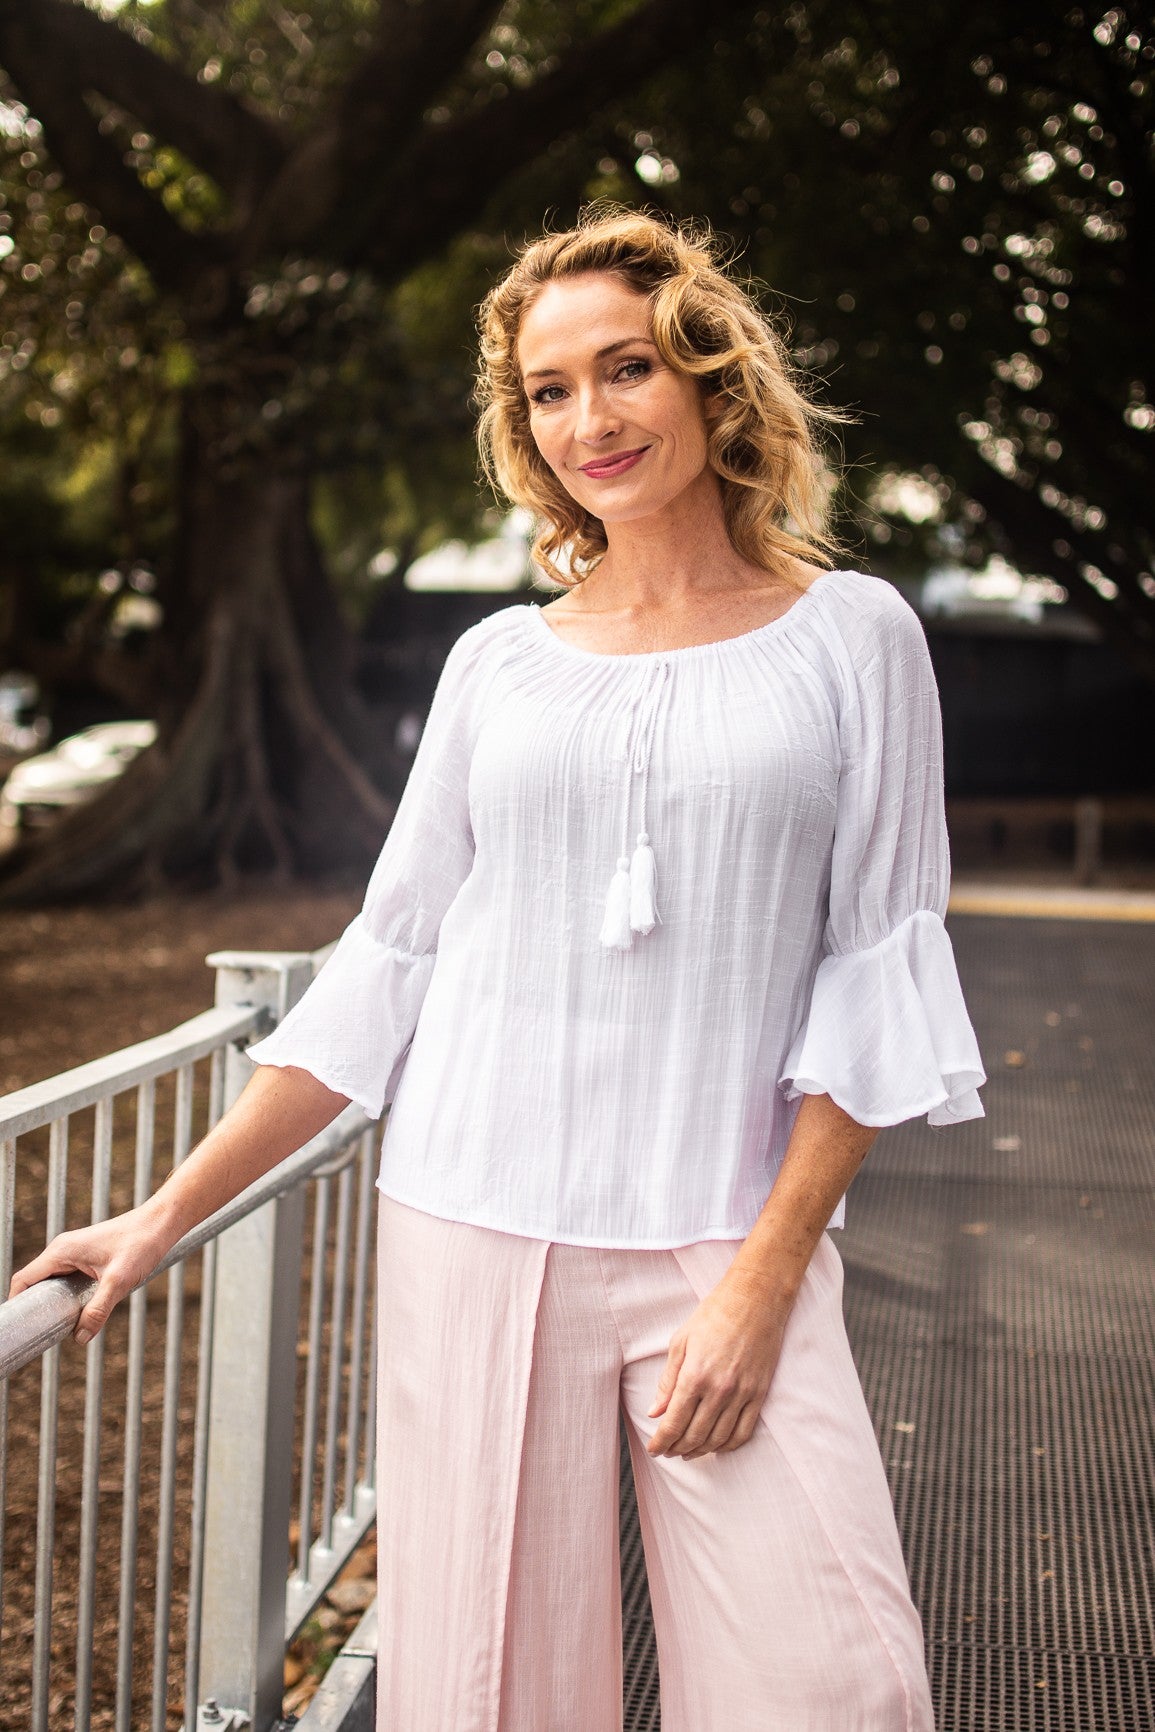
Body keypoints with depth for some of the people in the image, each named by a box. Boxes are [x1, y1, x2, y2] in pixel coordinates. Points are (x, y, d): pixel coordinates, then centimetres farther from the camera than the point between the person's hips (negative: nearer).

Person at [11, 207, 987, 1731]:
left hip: (730, 1244, -1)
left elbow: (878, 971, 0)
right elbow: (389, 961, 10)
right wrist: (167, 1217, 6)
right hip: (477, 1237, 2)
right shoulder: (501, 665, 9)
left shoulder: (851, 637, 3)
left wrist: (764, 1274, -9)